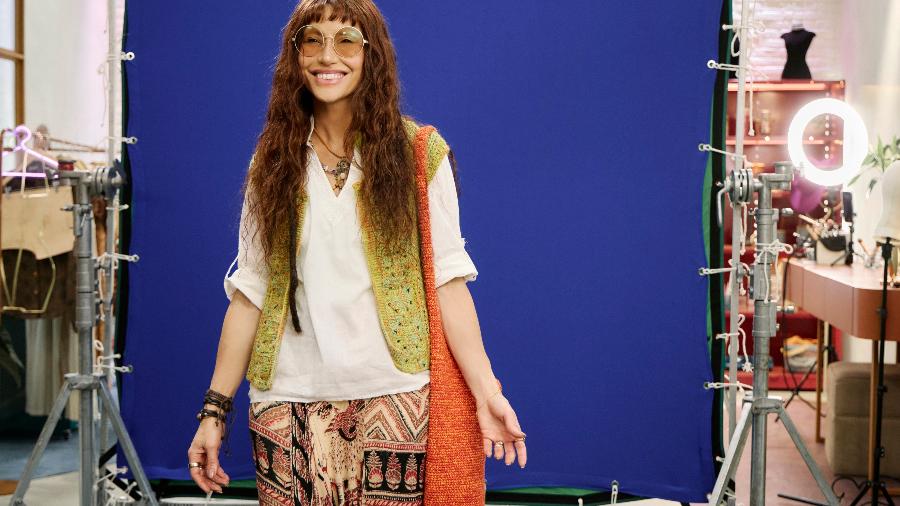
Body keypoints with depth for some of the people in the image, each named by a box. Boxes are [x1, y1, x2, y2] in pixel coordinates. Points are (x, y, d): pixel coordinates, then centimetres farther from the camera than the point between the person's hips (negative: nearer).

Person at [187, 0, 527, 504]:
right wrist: (215, 409, 2)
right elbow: (250, 291, 7)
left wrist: (486, 391, -12)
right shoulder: (275, 162, 8)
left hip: (393, 400, -2)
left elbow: (447, 278, -2)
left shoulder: (418, 154, 1)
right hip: (289, 406, 2)